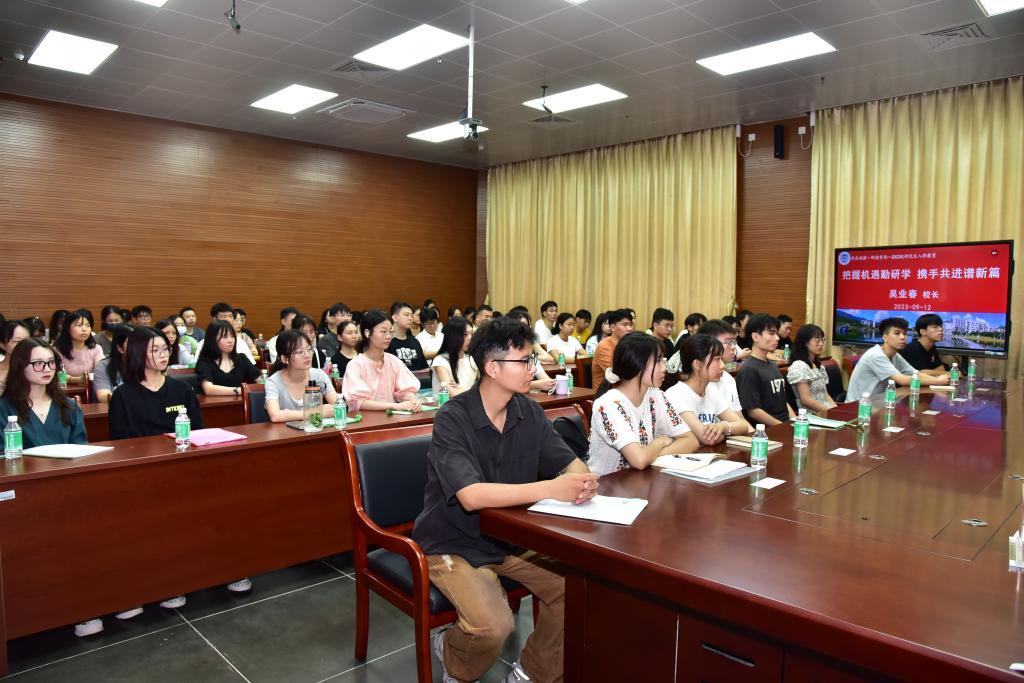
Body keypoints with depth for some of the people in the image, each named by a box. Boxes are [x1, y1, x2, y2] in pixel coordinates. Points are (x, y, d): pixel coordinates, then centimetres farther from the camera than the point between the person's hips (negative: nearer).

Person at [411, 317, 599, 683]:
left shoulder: (529, 412, -3)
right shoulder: (453, 419, -21)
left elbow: (571, 462, 0)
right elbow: (471, 496, -32)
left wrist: (584, 481, -25)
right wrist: (551, 489, -36)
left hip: (512, 536, 6)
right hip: (455, 544, -6)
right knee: (494, 625, -26)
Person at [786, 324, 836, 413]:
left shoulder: (819, 366, 18)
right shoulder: (799, 366, -10)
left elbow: (825, 395, 18)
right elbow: (806, 400, -15)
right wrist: (831, 411, -16)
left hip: (826, 411, 8)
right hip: (812, 414, -8)